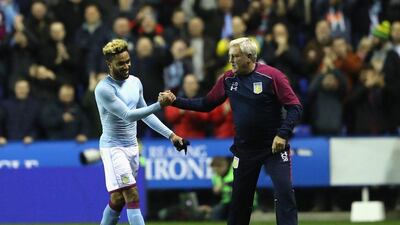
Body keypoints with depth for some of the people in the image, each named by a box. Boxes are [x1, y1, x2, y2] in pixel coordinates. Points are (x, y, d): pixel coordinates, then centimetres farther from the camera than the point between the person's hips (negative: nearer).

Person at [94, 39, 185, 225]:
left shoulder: (135, 82, 7)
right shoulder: (104, 89, -17)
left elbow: (145, 115, 19)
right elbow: (128, 115, -23)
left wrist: (170, 134, 13)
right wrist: (159, 105, -31)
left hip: (132, 146, 7)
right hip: (113, 148, -7)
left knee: (118, 199, 11)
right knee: (132, 197, -16)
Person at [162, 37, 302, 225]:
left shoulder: (272, 76, -12)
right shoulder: (228, 79, 3)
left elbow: (295, 107, -12)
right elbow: (206, 104, 13)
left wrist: (283, 134, -22)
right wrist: (176, 101, 5)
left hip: (274, 147, -5)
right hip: (244, 150, 5)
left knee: (284, 193, -15)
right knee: (239, 201, 9)